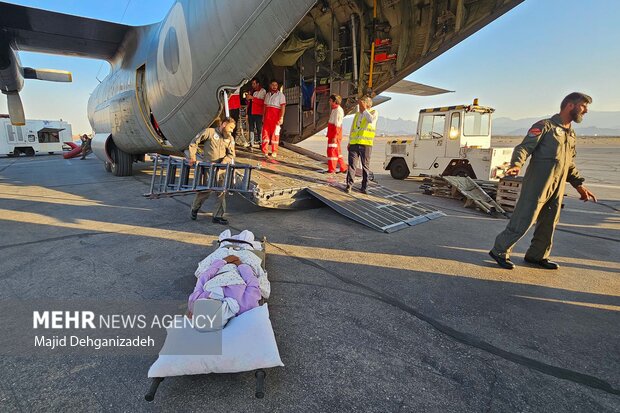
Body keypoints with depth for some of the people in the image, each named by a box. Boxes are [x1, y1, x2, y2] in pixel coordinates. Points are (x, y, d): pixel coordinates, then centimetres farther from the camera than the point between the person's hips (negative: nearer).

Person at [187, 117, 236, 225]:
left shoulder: (230, 138, 11)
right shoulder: (209, 132, 0)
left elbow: (231, 154, 5)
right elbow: (194, 142, 4)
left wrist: (222, 163, -11)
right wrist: (192, 157, -2)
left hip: (222, 168, 4)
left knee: (222, 191, 0)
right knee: (205, 190, 0)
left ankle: (218, 216, 10)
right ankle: (195, 209, 27)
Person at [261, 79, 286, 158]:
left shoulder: (280, 95, 1)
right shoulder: (267, 95, 18)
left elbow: (283, 106, -7)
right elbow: (265, 106, 20)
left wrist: (281, 117, -16)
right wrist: (263, 117, 15)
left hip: (276, 116, -5)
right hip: (267, 116, 5)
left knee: (275, 133, -3)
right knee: (265, 133, 3)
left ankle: (274, 152, 2)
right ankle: (265, 151, 10)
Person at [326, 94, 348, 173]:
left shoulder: (338, 110, -15)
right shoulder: (334, 110, 16)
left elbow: (337, 125, -20)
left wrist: (334, 136, -23)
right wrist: (329, 134, 23)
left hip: (335, 135, -10)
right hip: (331, 134, 10)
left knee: (332, 151, -5)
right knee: (337, 152, 14)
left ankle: (331, 169, 3)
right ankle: (343, 168, 21)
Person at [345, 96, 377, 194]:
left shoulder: (374, 112, 5)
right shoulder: (357, 114, 19)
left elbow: (370, 120, -19)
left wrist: (365, 109, -15)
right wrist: (349, 142, 20)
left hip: (366, 144, -3)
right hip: (354, 143, 4)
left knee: (365, 166, 3)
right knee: (351, 165, -5)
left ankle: (364, 187, 10)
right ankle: (349, 186, -3)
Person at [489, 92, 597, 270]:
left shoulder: (571, 134, 21)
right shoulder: (545, 126, -4)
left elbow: (570, 165, 27)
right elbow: (523, 147, -14)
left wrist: (579, 185, 20)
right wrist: (516, 164, -33)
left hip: (557, 189, 8)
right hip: (537, 186, -8)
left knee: (549, 224, 11)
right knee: (523, 220, -9)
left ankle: (537, 255, 24)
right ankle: (500, 251, 0)